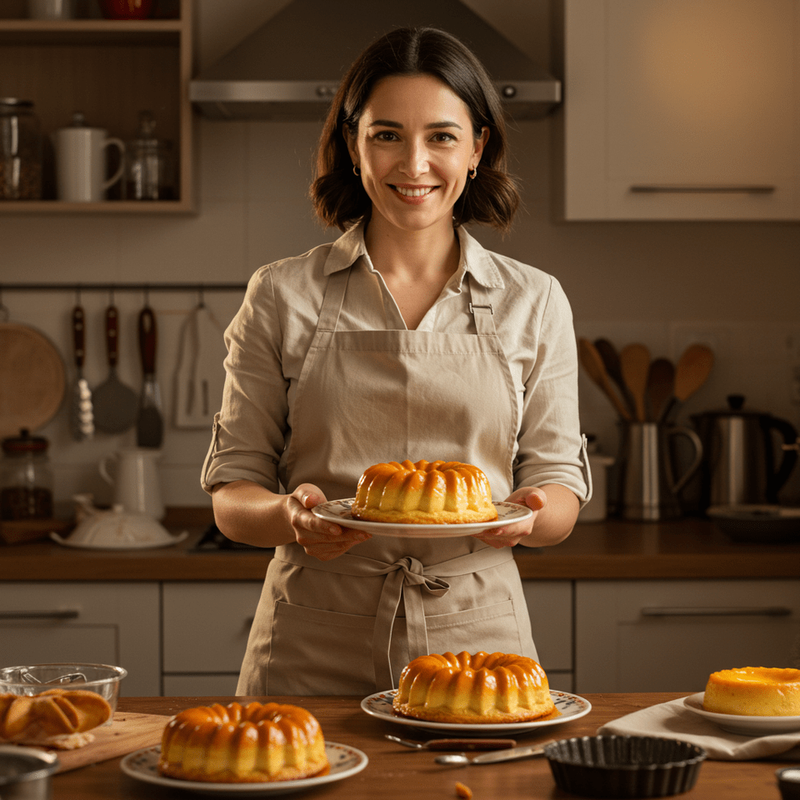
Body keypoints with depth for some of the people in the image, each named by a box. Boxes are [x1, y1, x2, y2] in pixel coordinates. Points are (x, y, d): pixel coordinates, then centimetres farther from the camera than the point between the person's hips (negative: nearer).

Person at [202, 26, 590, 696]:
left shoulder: (534, 302, 5)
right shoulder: (281, 297, 2)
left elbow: (561, 489, 7)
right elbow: (232, 493, 3)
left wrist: (526, 514, -15)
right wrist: (291, 516, -18)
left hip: (477, 638, 1)